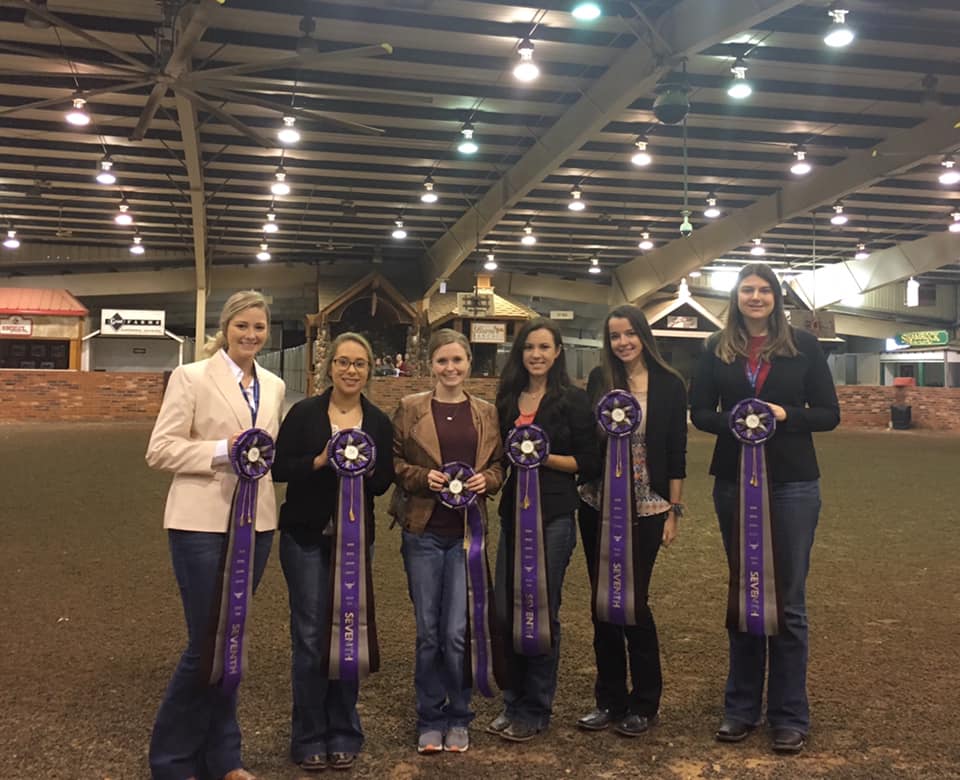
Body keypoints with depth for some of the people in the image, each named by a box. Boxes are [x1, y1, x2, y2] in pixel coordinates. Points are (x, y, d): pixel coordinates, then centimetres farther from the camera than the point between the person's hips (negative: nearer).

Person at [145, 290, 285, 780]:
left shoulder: (274, 386, 11)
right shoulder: (191, 377, -5)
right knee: (207, 643, -2)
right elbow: (159, 450, -10)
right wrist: (222, 449, -20)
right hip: (202, 523, -5)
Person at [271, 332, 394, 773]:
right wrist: (320, 460, -20)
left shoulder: (379, 422, 5)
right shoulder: (303, 413, -2)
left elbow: (384, 483, 3)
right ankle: (309, 739, 13)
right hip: (306, 538, -2)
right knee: (310, 637, 0)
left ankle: (343, 735, 20)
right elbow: (279, 469, -6)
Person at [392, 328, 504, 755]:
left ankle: (458, 718, 18)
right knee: (428, 631, 7)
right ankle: (429, 720, 22)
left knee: (458, 632, -2)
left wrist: (486, 479, -7)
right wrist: (423, 477, -13)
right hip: (423, 531, -1)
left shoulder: (486, 412, 7)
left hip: (467, 532, 1)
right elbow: (392, 462, 3)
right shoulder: (410, 408, 1)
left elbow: (499, 465, 13)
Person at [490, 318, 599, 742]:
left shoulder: (572, 400, -3)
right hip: (513, 512, 5)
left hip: (554, 515, -5)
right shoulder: (508, 398, 11)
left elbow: (589, 463, -6)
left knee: (542, 611, 1)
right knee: (506, 609, 6)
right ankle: (513, 700, 23)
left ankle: (535, 710, 15)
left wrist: (544, 457, -15)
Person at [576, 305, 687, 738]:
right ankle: (610, 698, 22)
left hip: (645, 508, -3)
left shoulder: (669, 385, -2)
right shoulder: (599, 380, 3)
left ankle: (645, 702, 16)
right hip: (598, 504, 3)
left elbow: (676, 451, -1)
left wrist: (674, 510, -2)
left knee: (633, 600, -2)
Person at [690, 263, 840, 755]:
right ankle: (741, 708, 22)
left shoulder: (803, 346, 0)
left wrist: (785, 415, -18)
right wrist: (734, 423, -16)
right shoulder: (718, 349, 5)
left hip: (793, 484, -2)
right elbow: (699, 412, 4)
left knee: (788, 601, 2)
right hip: (734, 483, 2)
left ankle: (789, 716, 14)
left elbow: (829, 414, 0)